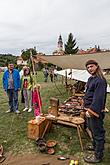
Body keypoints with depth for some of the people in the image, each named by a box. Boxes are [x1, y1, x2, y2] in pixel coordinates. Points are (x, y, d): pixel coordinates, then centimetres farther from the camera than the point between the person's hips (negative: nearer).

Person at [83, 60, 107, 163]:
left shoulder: (100, 80, -20)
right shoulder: (91, 79, 10)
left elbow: (98, 98, -25)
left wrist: (92, 110, -25)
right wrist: (86, 107, 17)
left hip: (95, 110, -10)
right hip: (90, 109, 10)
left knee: (97, 132, 3)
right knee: (92, 129, 25)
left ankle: (98, 156, 18)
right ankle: (95, 146, 46)